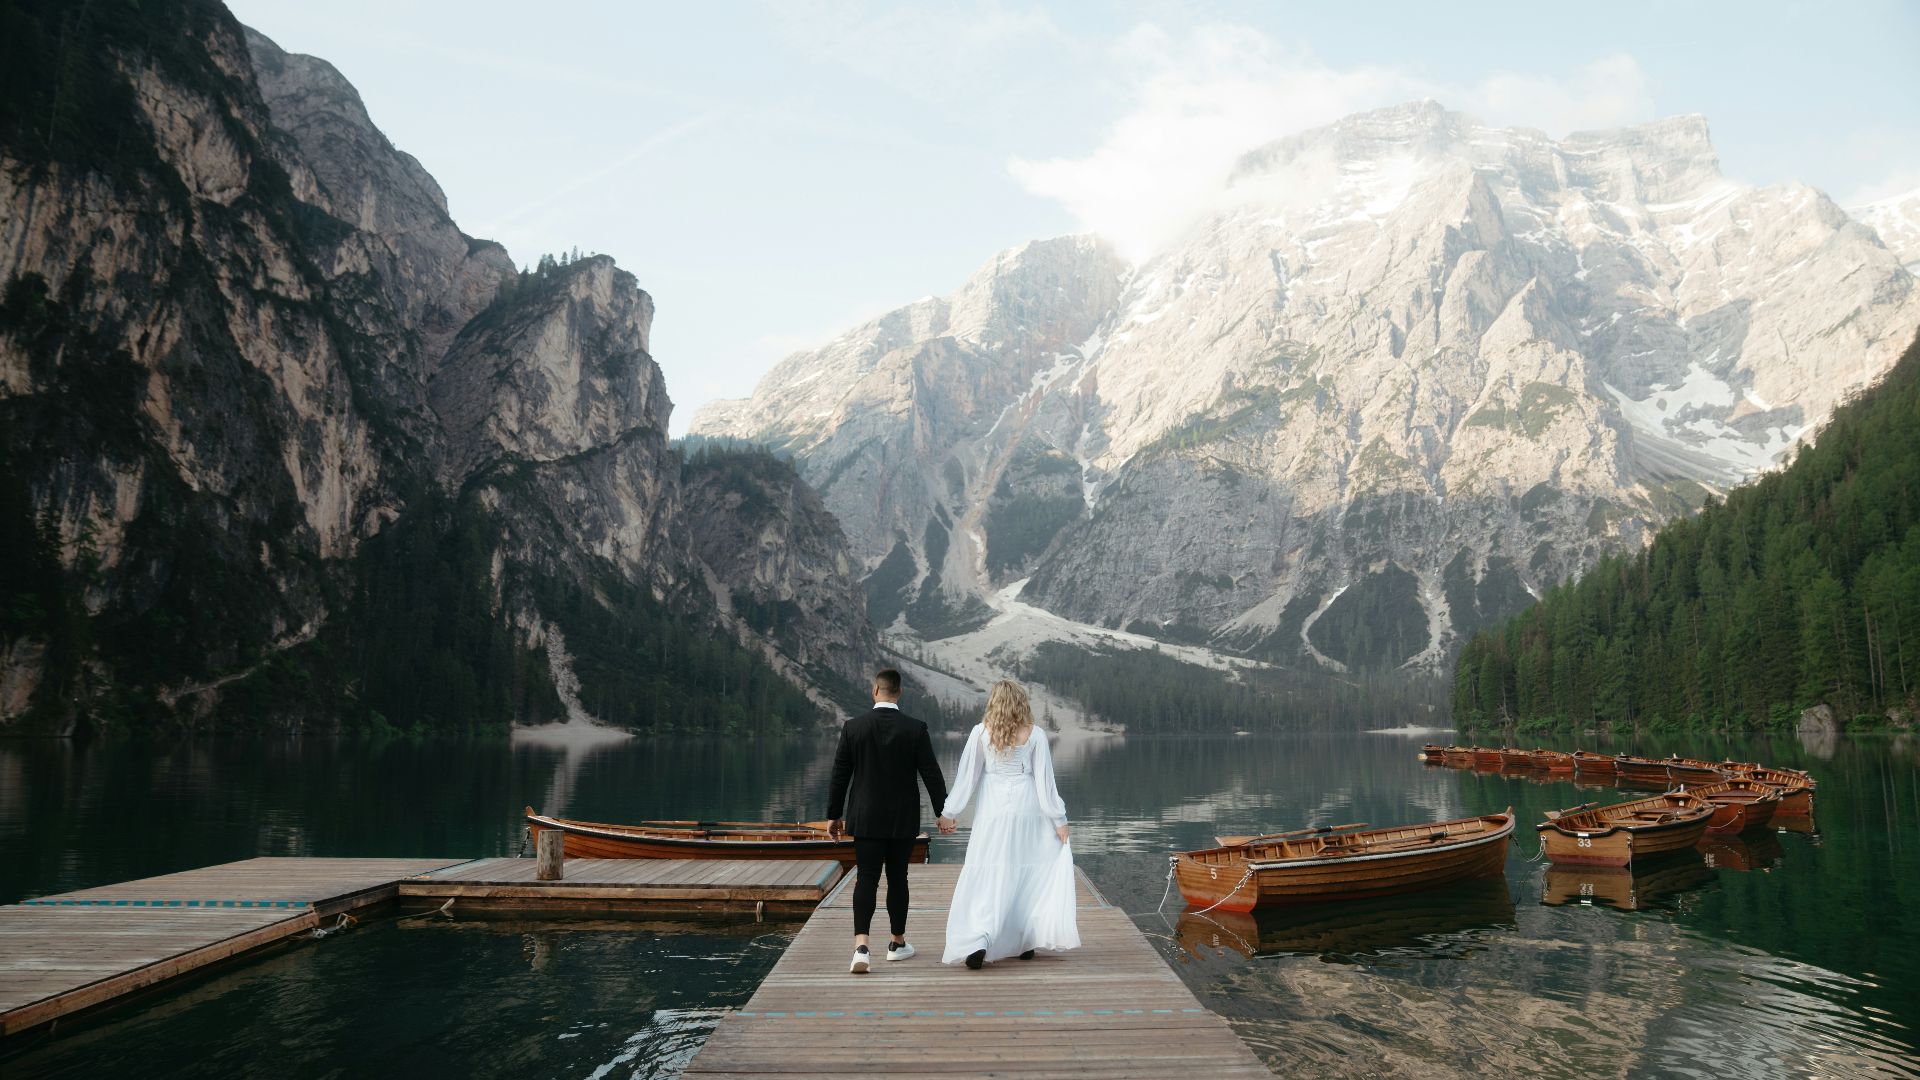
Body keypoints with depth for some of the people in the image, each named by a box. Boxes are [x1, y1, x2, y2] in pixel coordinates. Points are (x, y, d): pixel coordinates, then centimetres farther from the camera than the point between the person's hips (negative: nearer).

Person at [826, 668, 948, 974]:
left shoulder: (853, 727, -5)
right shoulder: (916, 729, -7)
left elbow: (840, 774, 0)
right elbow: (931, 774, -5)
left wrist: (834, 815, 9)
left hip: (866, 819, 0)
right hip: (903, 820, 0)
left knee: (866, 879, 0)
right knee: (897, 878, 13)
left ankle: (861, 945, -17)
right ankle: (897, 943, 25)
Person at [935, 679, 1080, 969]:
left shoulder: (981, 732, -3)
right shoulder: (1035, 735, -2)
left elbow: (967, 775, 0)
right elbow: (1045, 780, -1)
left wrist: (949, 813, 8)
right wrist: (1059, 819, 6)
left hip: (993, 810, -1)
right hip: (1027, 810, 1)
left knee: (986, 876, 1)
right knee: (1027, 874, 14)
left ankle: (977, 942, -14)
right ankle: (1026, 941, 20)